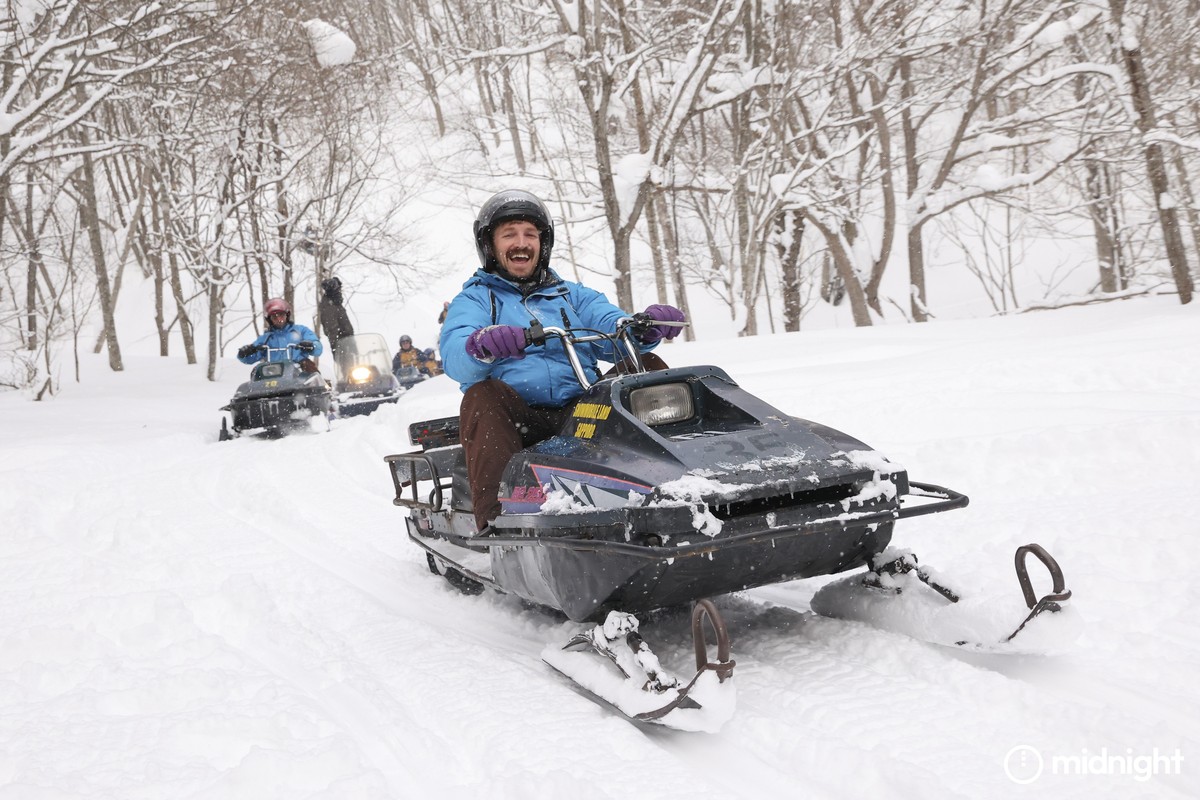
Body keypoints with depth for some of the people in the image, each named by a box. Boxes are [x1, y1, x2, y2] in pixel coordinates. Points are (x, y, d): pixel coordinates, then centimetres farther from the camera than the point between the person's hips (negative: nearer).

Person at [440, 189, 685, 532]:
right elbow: (454, 359, -9)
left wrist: (645, 328, -21)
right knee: (483, 396, -33)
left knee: (648, 366, -13)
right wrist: (482, 346, -34)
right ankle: (497, 523, -42)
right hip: (515, 418, -3)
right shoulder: (473, 300, 13)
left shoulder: (573, 295, 24)